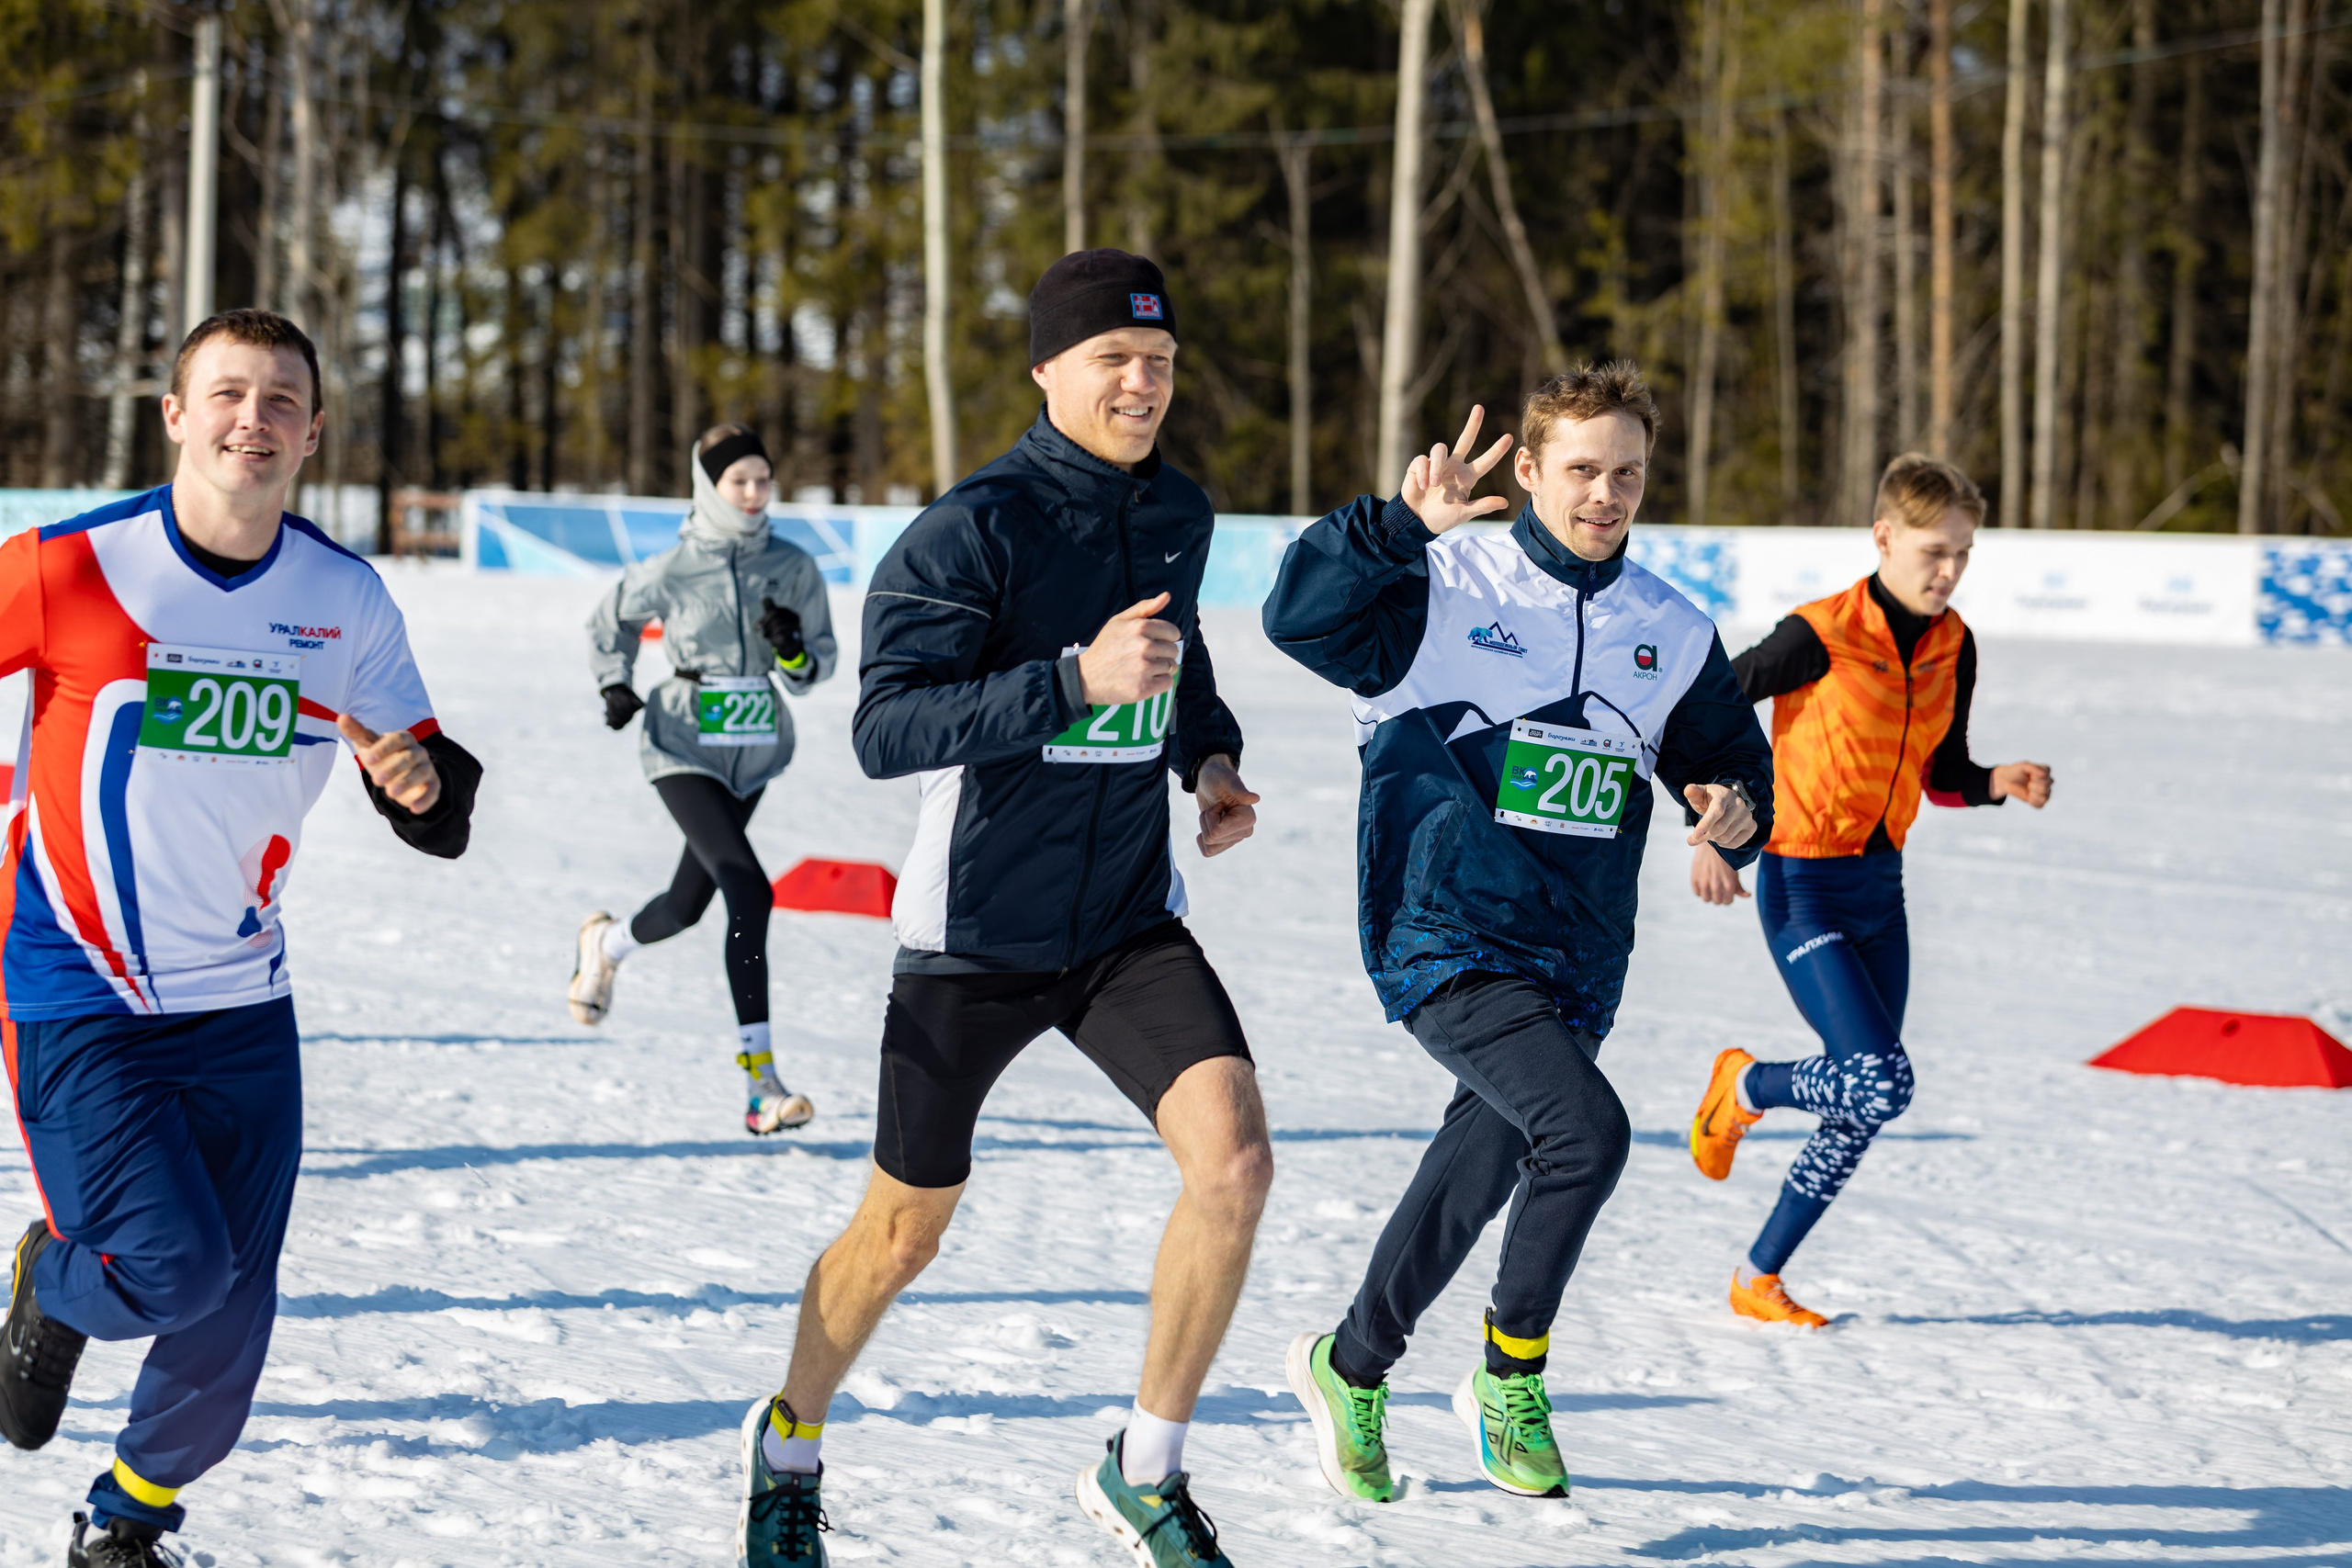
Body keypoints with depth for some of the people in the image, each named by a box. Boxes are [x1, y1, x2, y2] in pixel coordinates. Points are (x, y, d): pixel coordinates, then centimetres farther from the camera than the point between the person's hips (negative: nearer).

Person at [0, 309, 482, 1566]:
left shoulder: (346, 599, 0)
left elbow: (436, 814, 8)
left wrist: (422, 783, -16)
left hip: (243, 1003, 4)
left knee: (232, 1314, 6)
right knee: (176, 1265, -18)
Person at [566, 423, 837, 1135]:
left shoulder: (793, 567, -3)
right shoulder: (669, 572, -10)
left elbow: (818, 666, 2)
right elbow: (609, 625, 10)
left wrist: (795, 652, -18)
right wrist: (615, 684, -3)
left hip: (755, 752, 5)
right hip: (685, 748, -5)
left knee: (688, 904, 17)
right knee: (748, 893, -21)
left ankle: (605, 942, 53)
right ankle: (760, 1081, -21)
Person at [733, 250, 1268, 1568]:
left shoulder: (1180, 515, 4)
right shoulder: (975, 528, -17)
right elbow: (886, 729, -26)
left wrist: (1211, 754, 8)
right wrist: (1078, 679, -34)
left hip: (1132, 923, 4)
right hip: (977, 930, -4)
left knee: (1234, 1160, -18)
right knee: (906, 1233, 9)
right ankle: (792, 1446, 37)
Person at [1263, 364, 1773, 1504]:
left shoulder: (1672, 634, 11)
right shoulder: (1445, 589, -5)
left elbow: (1731, 760, 21)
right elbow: (1299, 618, -18)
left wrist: (1738, 811, -2)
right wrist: (1400, 521, -30)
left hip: (1576, 962, 6)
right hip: (1446, 940, -6)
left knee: (1474, 1183, 10)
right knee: (1585, 1129, -24)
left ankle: (1349, 1370, 34)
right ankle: (1511, 1374, -3)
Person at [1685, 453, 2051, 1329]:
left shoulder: (1953, 646, 4)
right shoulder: (1823, 636, -16)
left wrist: (1999, 785, -5)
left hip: (1880, 886, 7)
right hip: (1803, 884, -7)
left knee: (1864, 1110, 5)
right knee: (1880, 1081, -20)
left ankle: (1759, 1278, 18)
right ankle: (1744, 1087, 11)